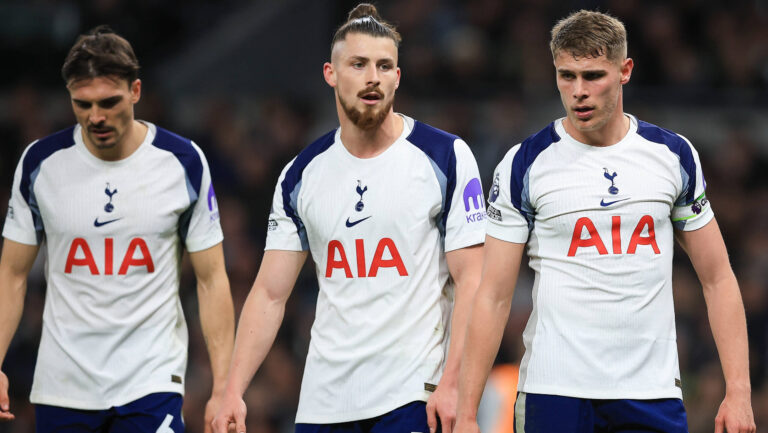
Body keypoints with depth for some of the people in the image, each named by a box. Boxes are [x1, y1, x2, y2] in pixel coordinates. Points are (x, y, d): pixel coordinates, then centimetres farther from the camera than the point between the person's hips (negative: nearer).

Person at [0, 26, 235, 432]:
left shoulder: (183, 162, -2)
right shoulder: (40, 163, 1)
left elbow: (211, 279, 2)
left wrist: (223, 389, -4)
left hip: (152, 384, -2)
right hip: (62, 389, 2)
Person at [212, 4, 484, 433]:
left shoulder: (446, 157, -2)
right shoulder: (302, 173, 9)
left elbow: (471, 281, -5)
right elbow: (270, 293, 9)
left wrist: (452, 385, -15)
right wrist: (233, 392, -1)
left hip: (411, 397, -4)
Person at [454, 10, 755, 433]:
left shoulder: (674, 155, 7)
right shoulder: (524, 164, 0)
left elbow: (717, 279, 10)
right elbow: (493, 297, -1)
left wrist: (738, 393, 0)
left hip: (652, 395, 2)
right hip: (554, 393, -2)